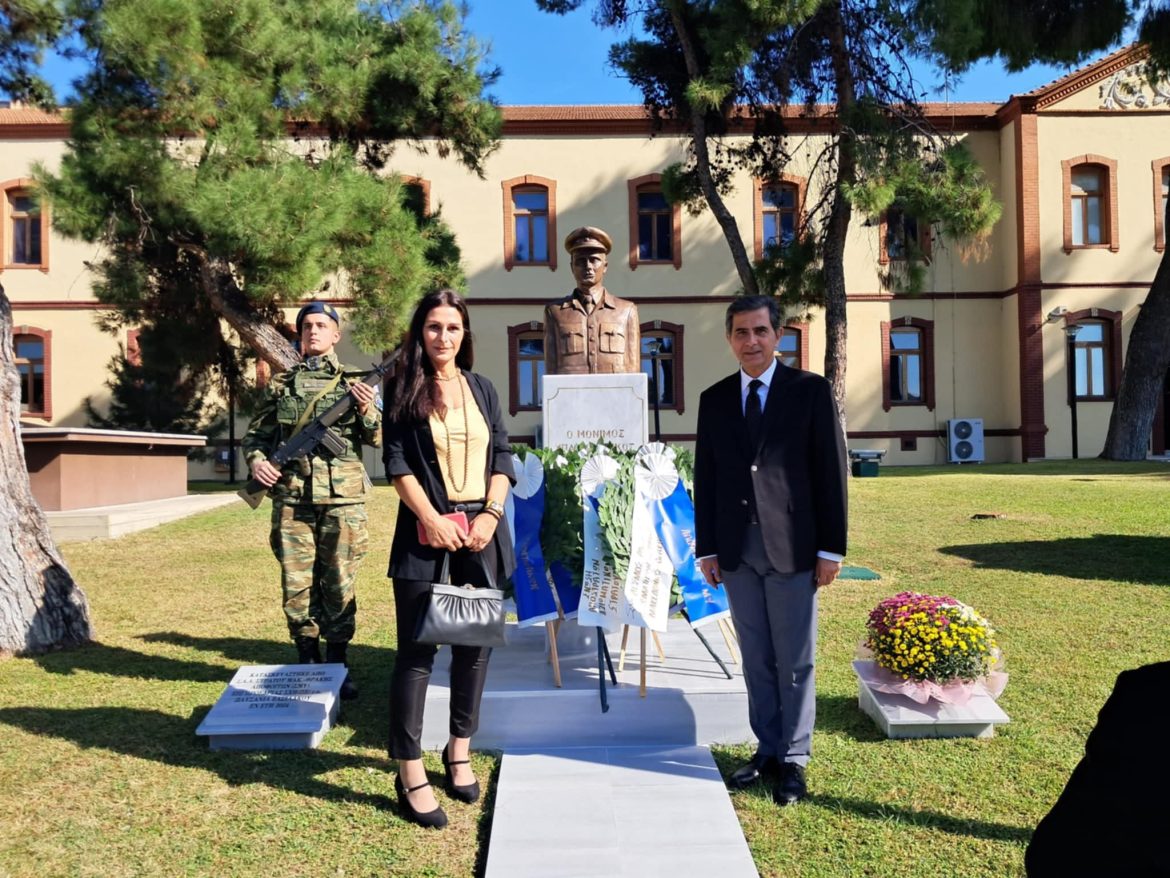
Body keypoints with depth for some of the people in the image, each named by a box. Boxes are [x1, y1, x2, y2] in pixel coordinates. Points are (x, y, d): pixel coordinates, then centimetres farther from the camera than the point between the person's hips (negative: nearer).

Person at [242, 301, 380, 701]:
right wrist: (256, 460, -3)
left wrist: (367, 410, -14)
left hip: (342, 497, -1)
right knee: (297, 583, 6)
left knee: (339, 584, 4)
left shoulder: (354, 382, 8)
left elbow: (377, 439, 5)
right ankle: (306, 660, 20)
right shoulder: (281, 384, 11)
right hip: (292, 497, 1)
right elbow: (256, 434, 16)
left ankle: (338, 664, 16)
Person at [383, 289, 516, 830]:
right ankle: (410, 773, 7)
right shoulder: (404, 391, 3)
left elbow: (502, 457, 9)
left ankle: (459, 750, 26)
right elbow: (396, 462, -4)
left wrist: (490, 512, -5)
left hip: (481, 531, 4)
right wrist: (432, 519, -12)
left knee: (475, 644, 9)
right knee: (417, 650, -1)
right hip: (426, 531, -4)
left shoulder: (482, 389, 13)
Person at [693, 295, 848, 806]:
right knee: (756, 659, 12)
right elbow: (705, 477, 9)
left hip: (792, 546, -3)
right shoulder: (714, 399, 9)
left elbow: (830, 470, -3)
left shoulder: (810, 390, -1)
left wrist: (831, 548, -7)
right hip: (737, 549, 3)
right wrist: (706, 547, 5)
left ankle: (793, 760, 18)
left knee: (794, 660, 5)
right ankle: (767, 750, 25)